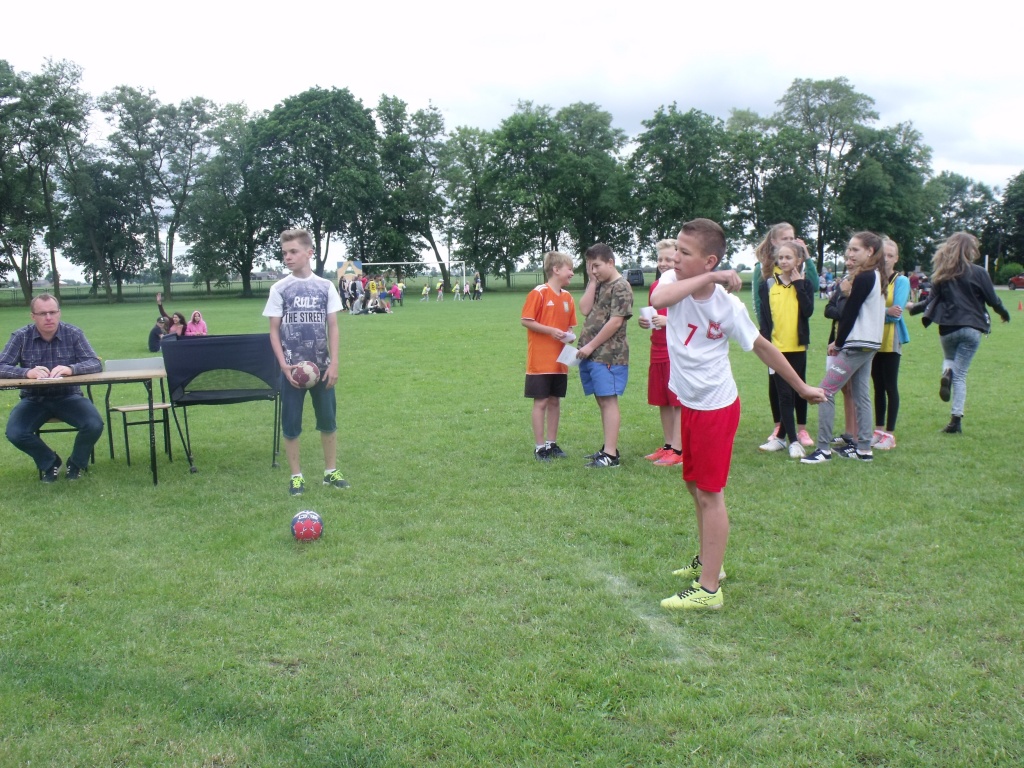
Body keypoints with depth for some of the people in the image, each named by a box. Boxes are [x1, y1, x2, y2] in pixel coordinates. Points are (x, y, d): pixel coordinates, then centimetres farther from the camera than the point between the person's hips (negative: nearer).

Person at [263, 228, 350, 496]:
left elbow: (332, 327, 2)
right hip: (292, 368, -1)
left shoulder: (325, 287, 1)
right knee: (291, 424, 4)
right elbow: (274, 330, -1)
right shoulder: (279, 289, -1)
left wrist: (334, 363, -6)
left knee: (328, 421, 9)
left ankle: (331, 471, 23)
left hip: (321, 367, 1)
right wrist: (284, 365, -11)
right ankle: (296, 476, 16)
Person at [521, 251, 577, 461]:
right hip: (540, 361, -6)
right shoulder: (539, 293, -11)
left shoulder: (567, 297, 9)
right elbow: (525, 320, -13)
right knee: (541, 402, -1)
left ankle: (552, 443, 22)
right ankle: (539, 447, 7)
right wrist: (551, 331, -18)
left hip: (559, 361, 6)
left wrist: (569, 334, -3)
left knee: (555, 401, 12)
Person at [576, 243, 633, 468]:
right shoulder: (597, 285, 17)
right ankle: (608, 447, 20)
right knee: (601, 400, 12)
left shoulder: (621, 287, -8)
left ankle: (611, 455, -8)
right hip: (591, 354, 8)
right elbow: (585, 309, 3)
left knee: (608, 399, -8)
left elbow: (615, 322, -15)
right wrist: (593, 281, 2)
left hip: (609, 354, -8)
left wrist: (591, 345, -13)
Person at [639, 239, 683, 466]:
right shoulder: (655, 286, 12)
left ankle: (678, 450, 1)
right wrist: (645, 322, 4)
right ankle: (668, 446, 21)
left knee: (678, 402, -3)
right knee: (662, 401, 11)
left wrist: (668, 321, -22)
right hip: (658, 352, 7)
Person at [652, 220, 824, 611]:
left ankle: (709, 589, 5)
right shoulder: (674, 282, -9)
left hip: (717, 406, -6)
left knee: (710, 493, -2)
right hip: (689, 404, 6)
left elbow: (761, 346, -4)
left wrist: (802, 387, 3)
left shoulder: (728, 306, -17)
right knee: (695, 485, 19)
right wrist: (708, 280, -31)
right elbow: (658, 299, -34)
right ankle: (706, 560, 39)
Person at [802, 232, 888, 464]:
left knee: (826, 391, -9)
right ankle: (864, 448, 15)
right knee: (861, 395, 12)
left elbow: (850, 314, -13)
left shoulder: (863, 279, -15)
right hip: (869, 344, 10)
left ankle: (824, 449, -9)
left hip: (856, 345, -10)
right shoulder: (876, 277, 13)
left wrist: (838, 343, -4)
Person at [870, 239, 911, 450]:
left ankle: (890, 434, 6)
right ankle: (878, 430, 20)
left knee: (890, 386, -1)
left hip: (890, 340, -4)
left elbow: (896, 312, -14)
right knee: (878, 386, 11)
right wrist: (886, 311, -19)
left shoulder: (901, 281, -4)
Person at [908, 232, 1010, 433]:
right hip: (971, 328, -2)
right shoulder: (978, 273, -5)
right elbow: (992, 299, -1)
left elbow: (932, 301, 4)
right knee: (960, 374, 3)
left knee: (949, 360, 29)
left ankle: (946, 373, -8)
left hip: (947, 328, 2)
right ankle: (956, 419, -3)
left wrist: (913, 308, 22)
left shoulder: (942, 274, 3)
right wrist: (1004, 313, 19)